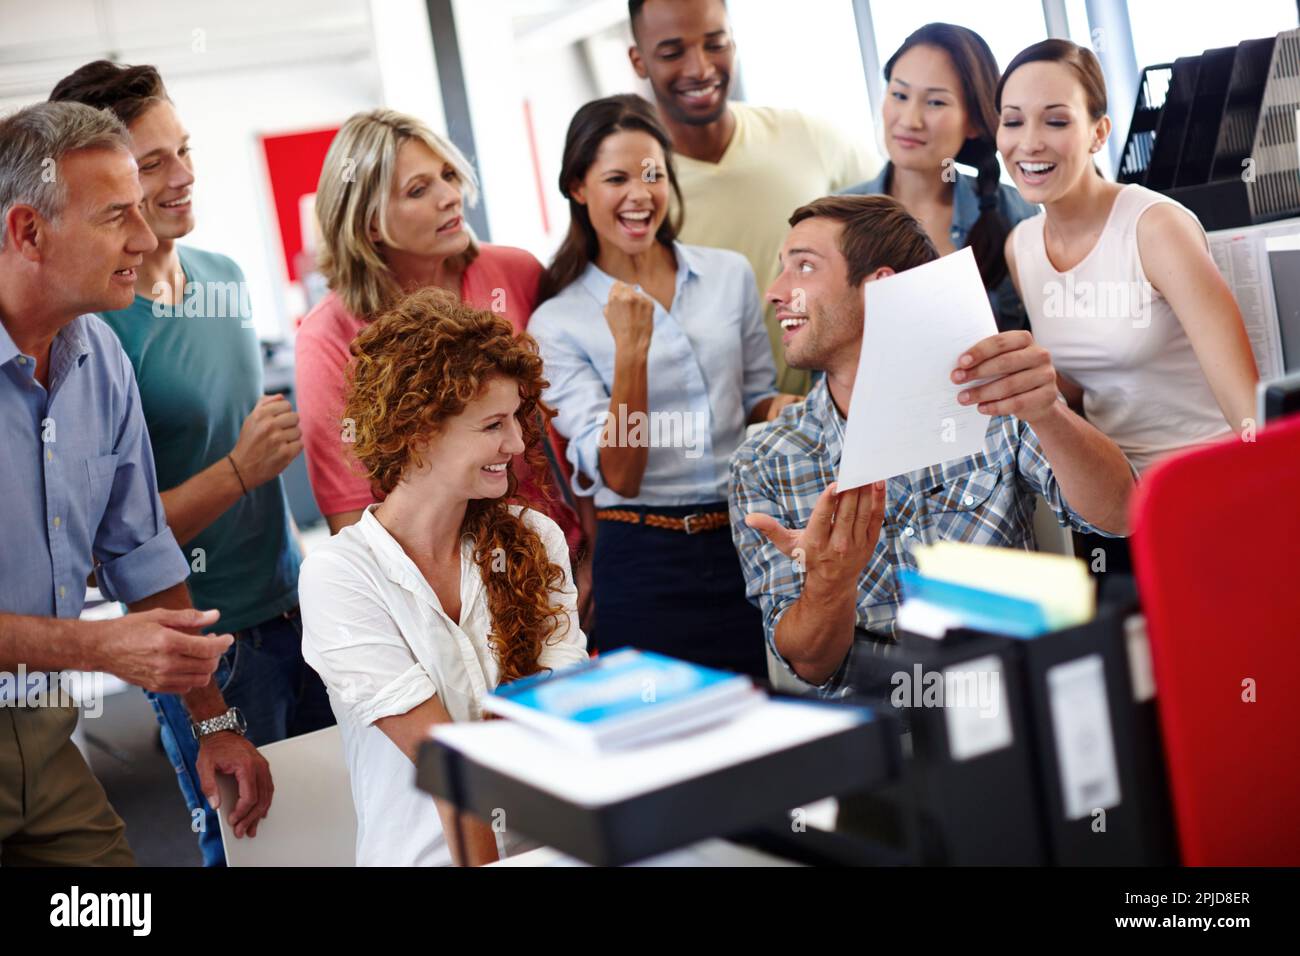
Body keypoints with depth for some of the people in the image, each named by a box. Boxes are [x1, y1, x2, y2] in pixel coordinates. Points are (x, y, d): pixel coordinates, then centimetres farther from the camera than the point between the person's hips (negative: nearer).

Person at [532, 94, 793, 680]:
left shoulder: (730, 274, 5)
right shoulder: (557, 324, -4)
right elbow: (618, 474, -11)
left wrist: (781, 408, -6)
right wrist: (631, 349, -21)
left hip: (747, 539, 3)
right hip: (645, 564, -3)